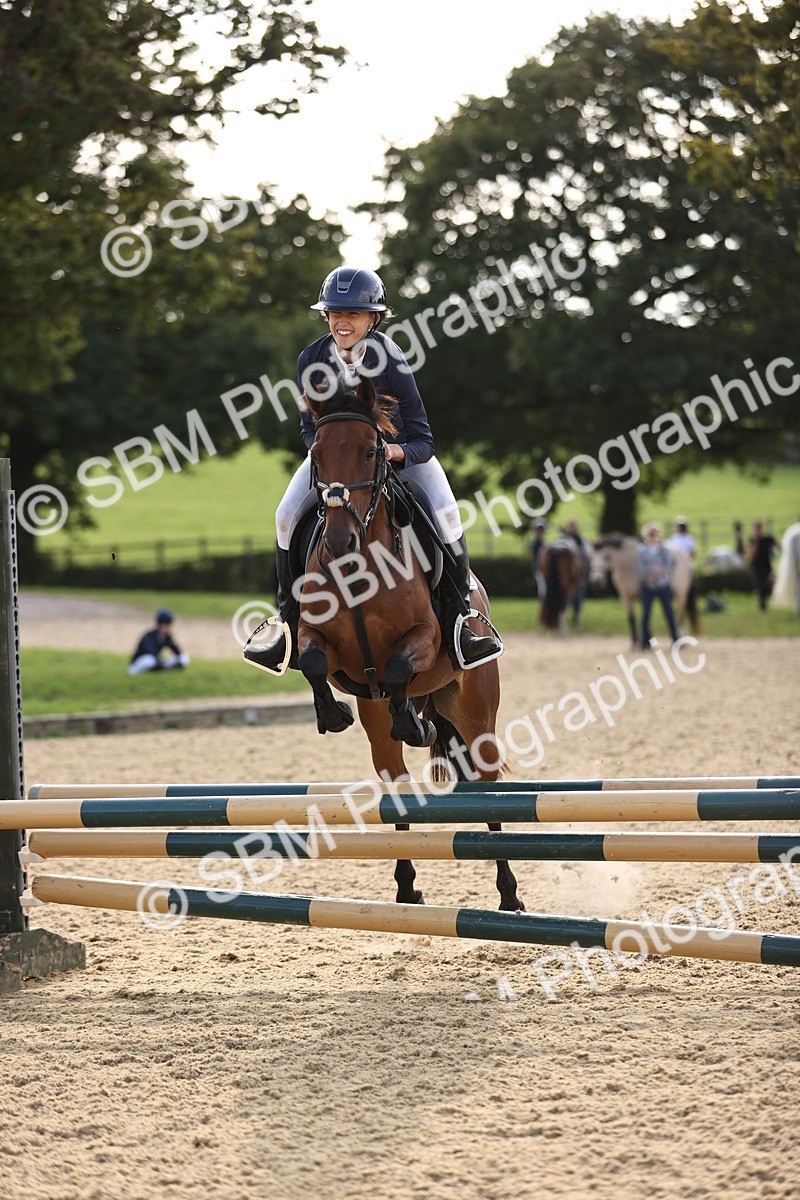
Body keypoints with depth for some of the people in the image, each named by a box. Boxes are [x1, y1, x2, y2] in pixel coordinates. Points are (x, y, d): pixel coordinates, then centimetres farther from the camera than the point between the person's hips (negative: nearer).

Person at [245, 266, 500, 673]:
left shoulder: (389, 359, -27)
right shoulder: (312, 360, -19)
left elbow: (422, 441, -25)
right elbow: (309, 425, -5)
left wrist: (398, 452, -48)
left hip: (397, 446, -3)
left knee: (444, 512, -25)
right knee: (288, 515, -16)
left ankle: (458, 621, -14)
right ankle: (291, 631, -4)